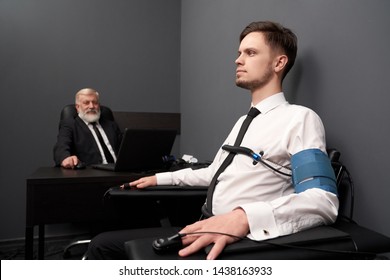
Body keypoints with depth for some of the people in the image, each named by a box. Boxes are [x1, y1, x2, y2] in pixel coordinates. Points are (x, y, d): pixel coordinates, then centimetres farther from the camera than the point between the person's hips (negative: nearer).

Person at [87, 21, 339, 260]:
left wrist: (243, 218, -38)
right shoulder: (243, 121, 19)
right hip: (203, 232, 8)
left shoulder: (300, 118, -10)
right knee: (104, 243, 0)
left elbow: (324, 201, -24)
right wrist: (160, 178, 27)